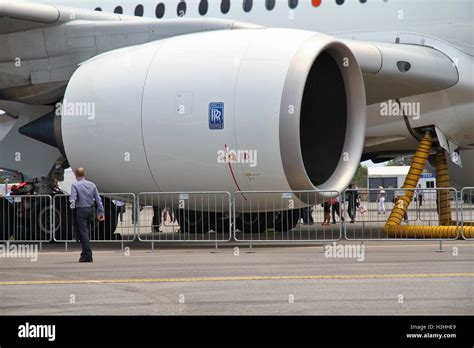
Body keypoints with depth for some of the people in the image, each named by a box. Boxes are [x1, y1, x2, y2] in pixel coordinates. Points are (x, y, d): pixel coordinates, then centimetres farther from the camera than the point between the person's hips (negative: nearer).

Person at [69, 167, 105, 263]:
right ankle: (85, 254, 24)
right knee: (87, 232, 17)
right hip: (90, 210, 6)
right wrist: (101, 212, 9)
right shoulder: (92, 185, 8)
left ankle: (87, 256, -9)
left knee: (83, 233, -4)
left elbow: (73, 199, -21)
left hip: (80, 211, -5)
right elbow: (98, 199, 7)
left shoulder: (75, 185, -8)